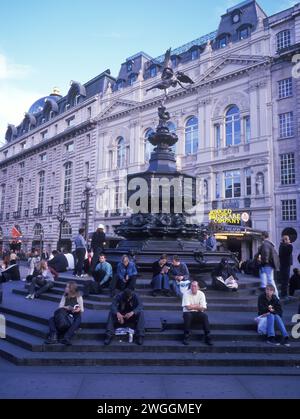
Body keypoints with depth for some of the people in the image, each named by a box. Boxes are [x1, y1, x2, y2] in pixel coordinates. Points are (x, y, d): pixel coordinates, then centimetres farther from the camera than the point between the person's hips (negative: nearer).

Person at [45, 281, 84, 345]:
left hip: (75, 316, -4)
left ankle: (66, 337, -50)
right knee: (51, 319, -17)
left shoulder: (78, 297, -2)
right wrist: (66, 307, -21)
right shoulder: (64, 296, 9)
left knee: (78, 321, -39)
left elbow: (82, 310, 0)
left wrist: (79, 309, -24)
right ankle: (53, 336, -37)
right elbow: (60, 307, 0)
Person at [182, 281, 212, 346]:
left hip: (198, 313, 2)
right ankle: (186, 337, -23)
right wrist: (197, 306, -7)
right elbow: (188, 307, -17)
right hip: (188, 312, -2)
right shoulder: (186, 294, -9)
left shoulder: (201, 294, -3)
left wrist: (192, 306, -11)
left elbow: (203, 308, -8)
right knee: (188, 316, -35)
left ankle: (207, 338, -19)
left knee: (205, 316, -28)